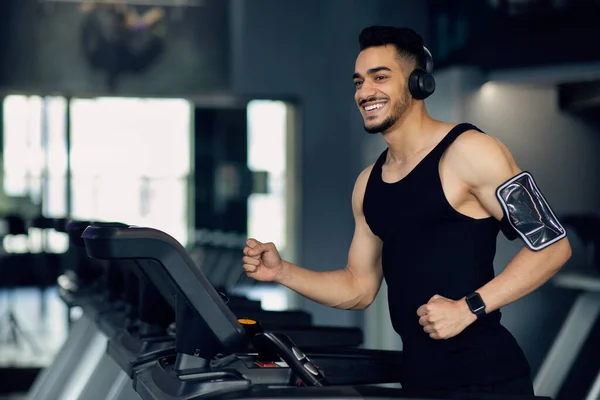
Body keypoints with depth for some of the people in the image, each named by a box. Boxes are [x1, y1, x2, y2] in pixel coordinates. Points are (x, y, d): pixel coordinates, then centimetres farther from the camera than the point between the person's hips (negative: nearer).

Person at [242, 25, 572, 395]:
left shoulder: (468, 151, -10)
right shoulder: (368, 184, 12)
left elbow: (552, 244, -11)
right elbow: (359, 288, 17)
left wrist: (469, 308, -18)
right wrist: (282, 271, 3)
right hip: (418, 375, 7)